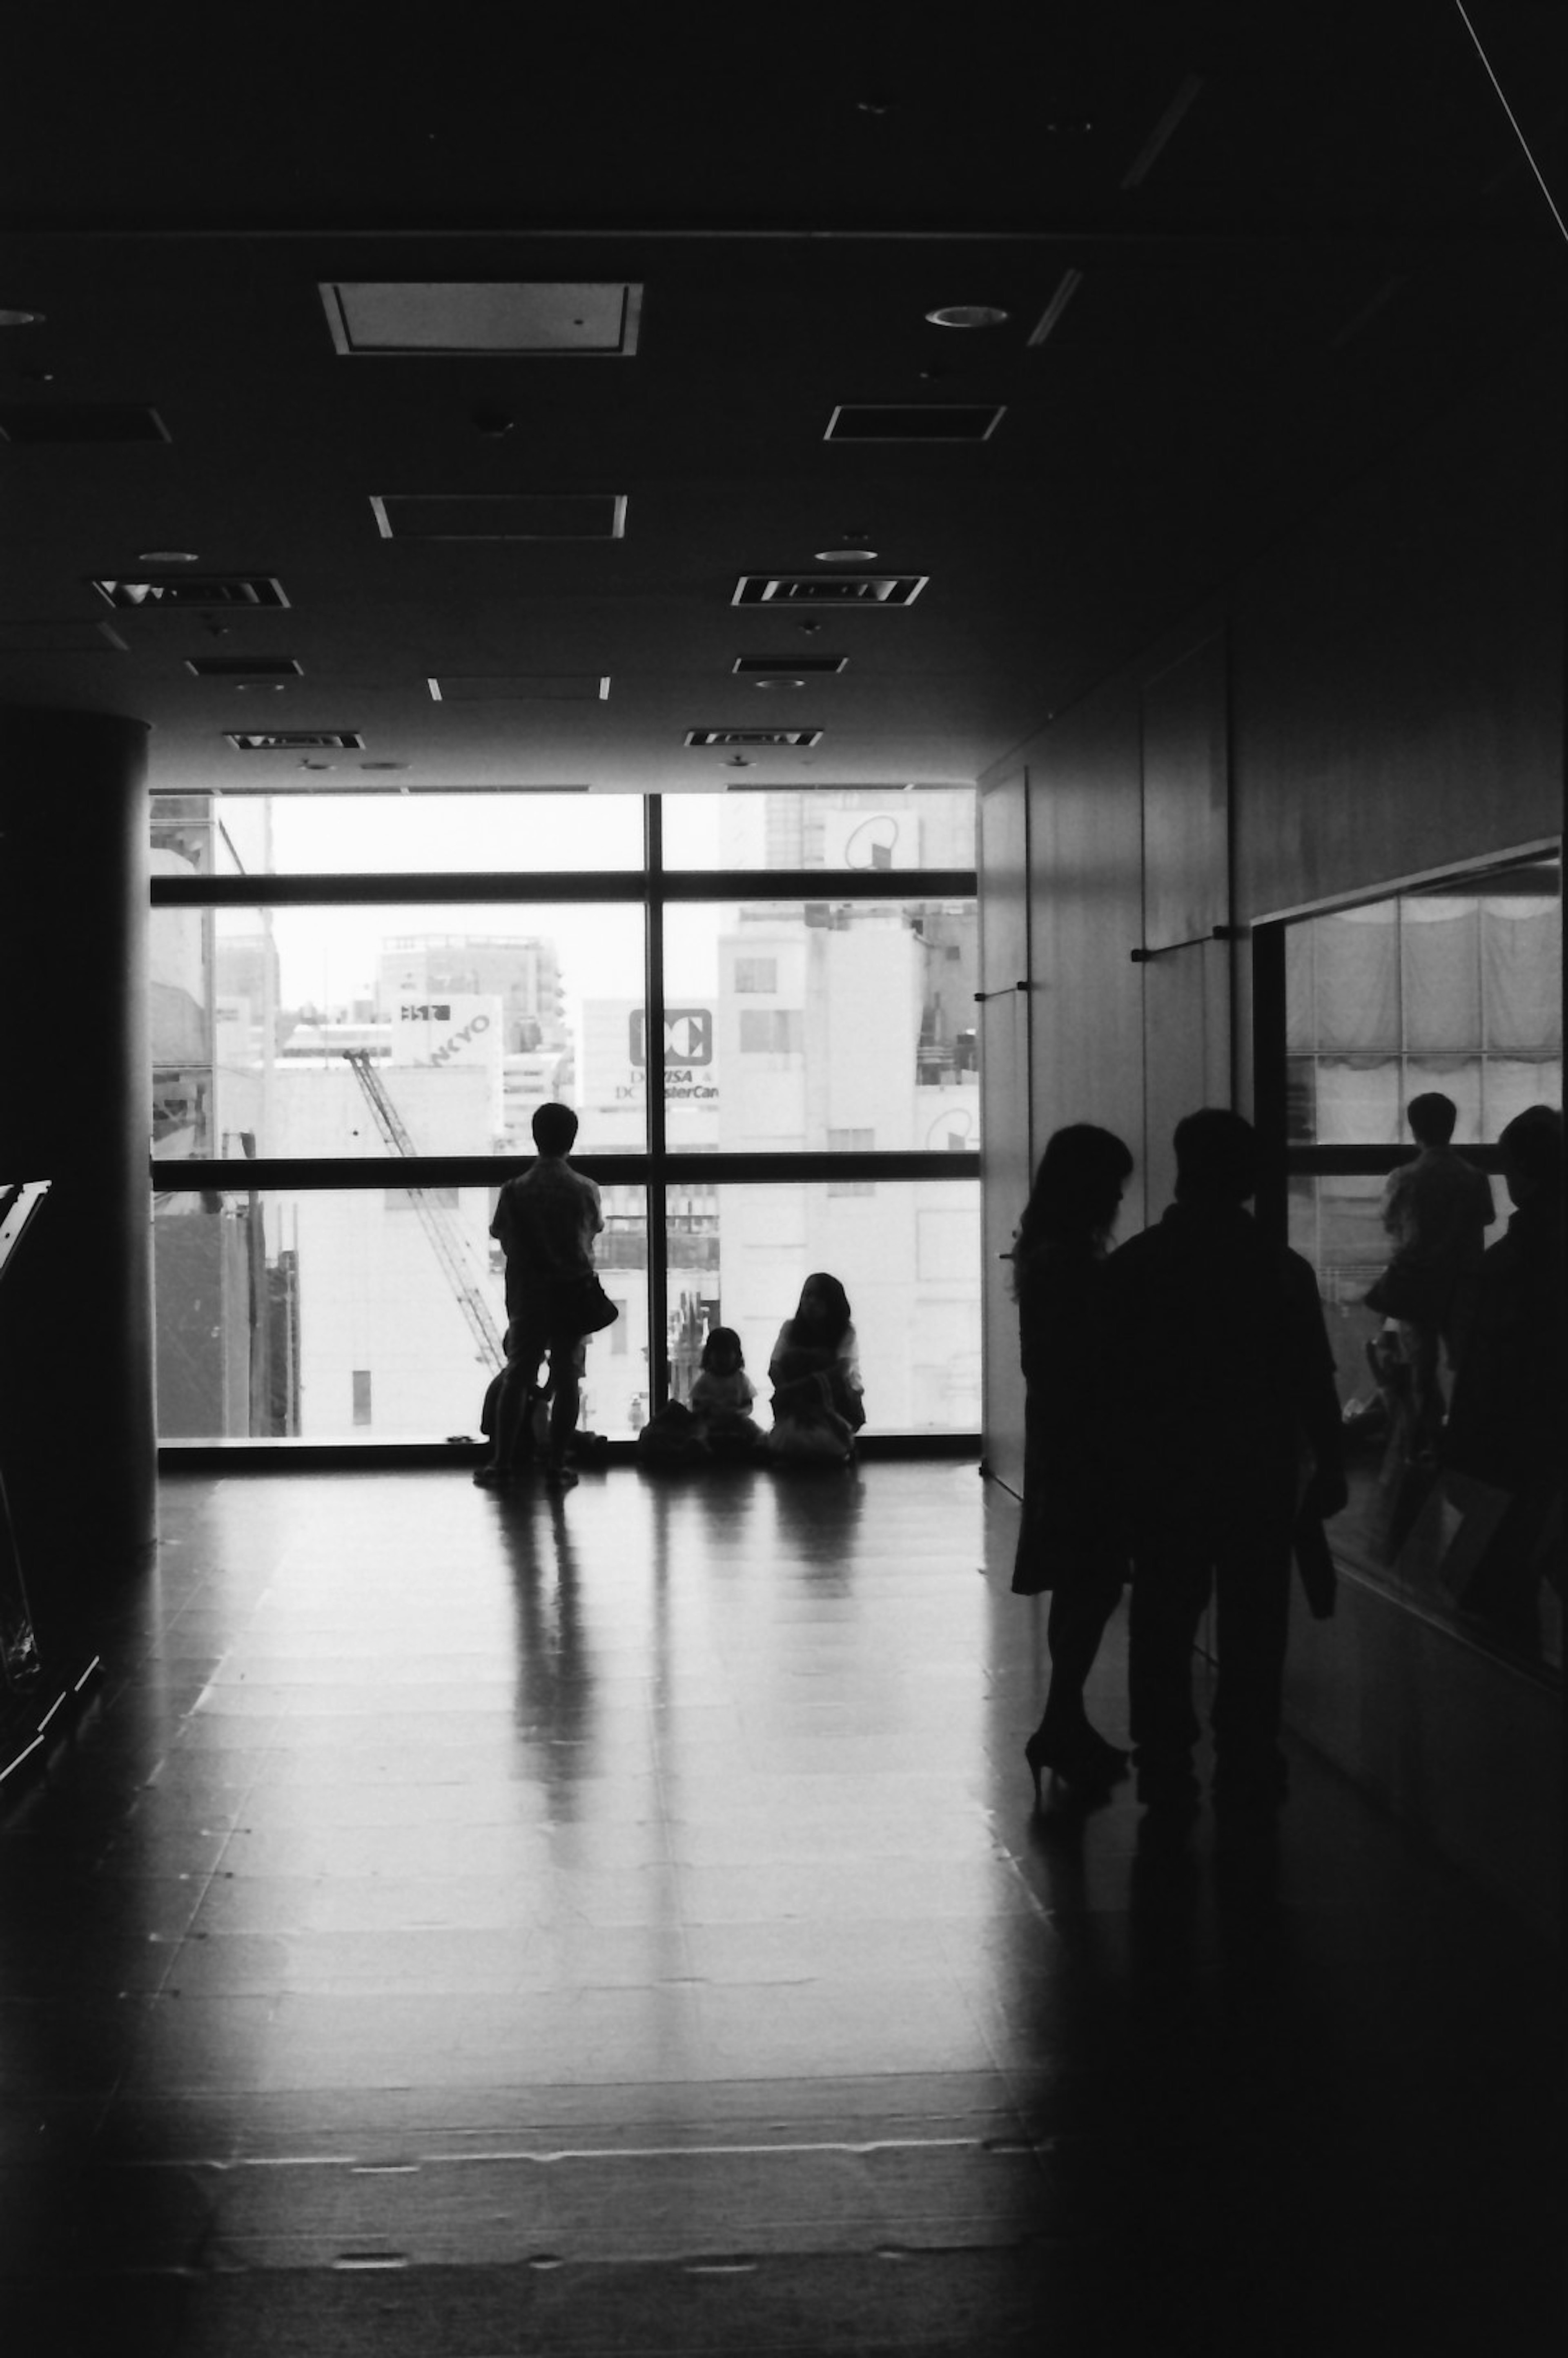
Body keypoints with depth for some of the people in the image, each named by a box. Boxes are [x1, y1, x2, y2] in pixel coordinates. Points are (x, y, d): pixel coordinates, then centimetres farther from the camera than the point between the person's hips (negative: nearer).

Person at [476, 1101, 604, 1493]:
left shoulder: (516, 1190, -8)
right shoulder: (585, 1190, -7)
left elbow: (501, 1235, 2)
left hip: (528, 1294, 0)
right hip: (574, 1292, 0)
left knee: (517, 1376, 8)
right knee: (567, 1379, 4)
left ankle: (501, 1463, 6)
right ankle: (557, 1466, 3)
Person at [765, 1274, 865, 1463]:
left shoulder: (845, 1332, -7)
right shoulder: (790, 1328, 1)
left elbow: (842, 1370, -23)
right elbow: (774, 1369, -8)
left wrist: (800, 1385, -35)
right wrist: (791, 1394, -29)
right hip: (799, 1402, 2)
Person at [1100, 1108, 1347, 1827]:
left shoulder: (1130, 1266, -3)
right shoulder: (1281, 1269, -7)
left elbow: (1105, 1378, 2)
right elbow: (1313, 1382, -5)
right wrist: (1329, 1466, 4)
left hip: (1159, 1472, 1)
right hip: (1258, 1472, -1)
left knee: (1162, 1623, 9)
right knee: (1253, 1626, 5)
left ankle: (1164, 1773, 12)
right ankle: (1246, 1775, 6)